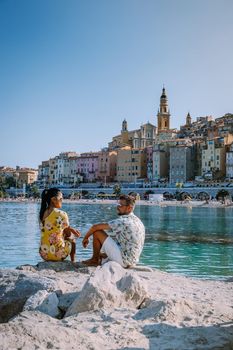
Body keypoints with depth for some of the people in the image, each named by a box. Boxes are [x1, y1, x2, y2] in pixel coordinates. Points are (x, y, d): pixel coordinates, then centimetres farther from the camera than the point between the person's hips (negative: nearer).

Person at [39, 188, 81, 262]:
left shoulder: (43, 213, 3)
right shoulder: (61, 214, -16)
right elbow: (68, 234, -3)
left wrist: (72, 229, 24)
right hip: (57, 254, -5)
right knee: (72, 239, 26)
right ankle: (72, 262, 41)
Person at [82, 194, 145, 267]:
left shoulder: (122, 222, -18)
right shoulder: (138, 221, 9)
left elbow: (95, 227, -16)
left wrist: (86, 237, 3)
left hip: (123, 260, -9)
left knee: (97, 232, -7)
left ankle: (94, 260, 10)